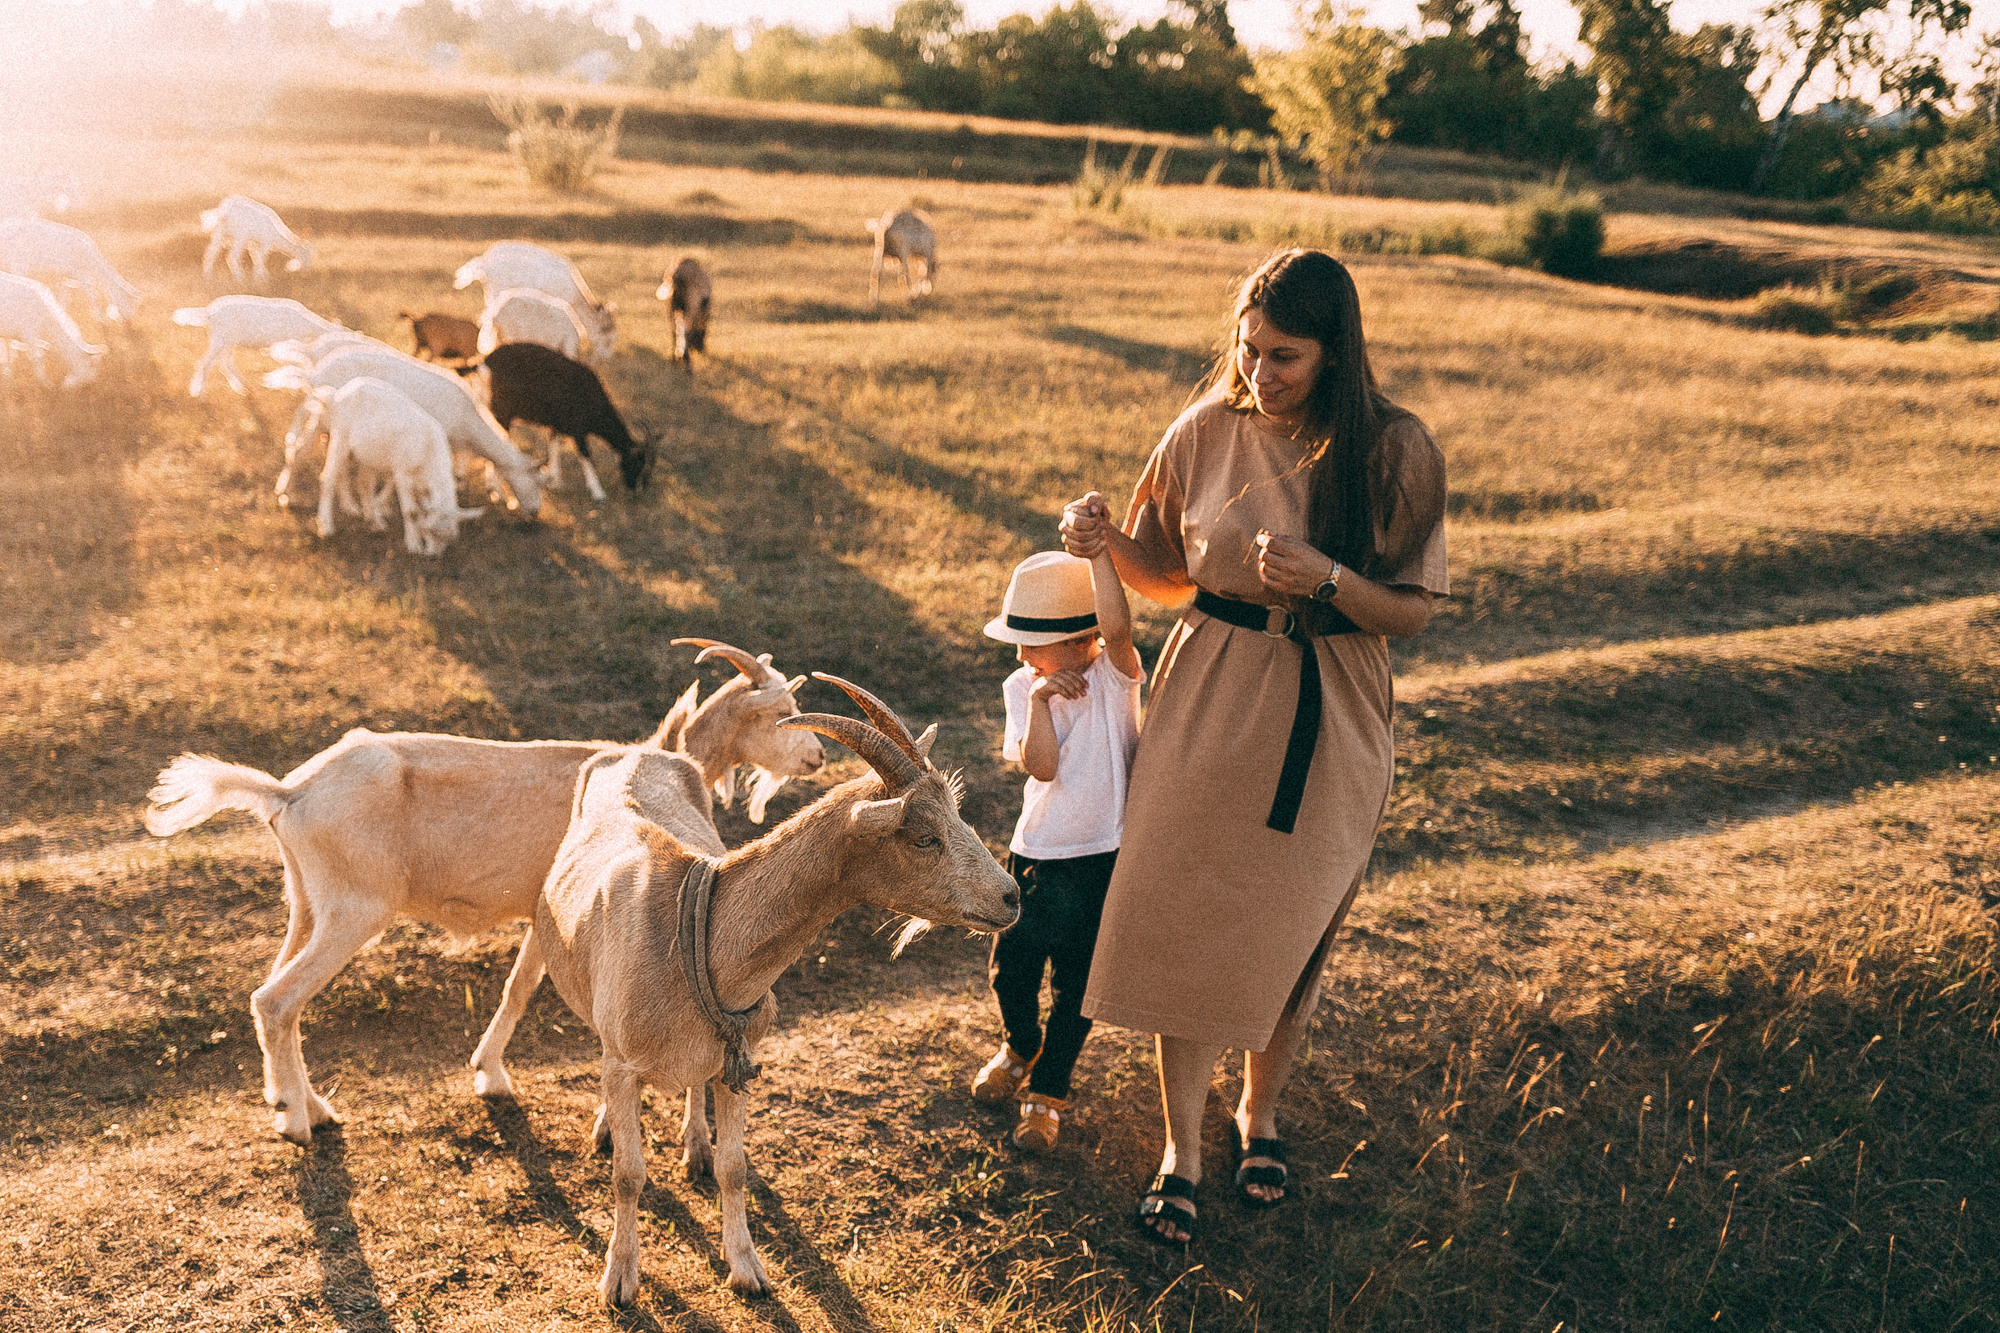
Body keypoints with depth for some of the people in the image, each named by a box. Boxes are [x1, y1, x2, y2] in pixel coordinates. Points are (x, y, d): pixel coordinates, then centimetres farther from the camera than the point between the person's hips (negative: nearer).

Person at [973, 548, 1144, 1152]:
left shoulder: (1114, 673, -14)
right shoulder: (1022, 687, -6)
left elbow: (1117, 627, -38)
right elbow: (1042, 766, -18)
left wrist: (1096, 548, -43)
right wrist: (1038, 698, -29)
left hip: (1104, 857, -3)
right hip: (1037, 854, 3)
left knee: (1076, 984, 9)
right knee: (1010, 968, 13)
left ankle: (1049, 1089, 31)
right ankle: (1020, 1047, 46)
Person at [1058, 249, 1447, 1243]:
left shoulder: (1393, 451, -9)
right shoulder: (1208, 432, -4)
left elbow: (1409, 612, -7)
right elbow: (1169, 577, 6)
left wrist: (1326, 577, -25)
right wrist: (1108, 540, -14)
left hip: (1327, 724, -1)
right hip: (1210, 704, 1)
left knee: (1288, 931, 12)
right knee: (1184, 924, 3)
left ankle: (1259, 1115, 38)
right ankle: (1181, 1150, 20)